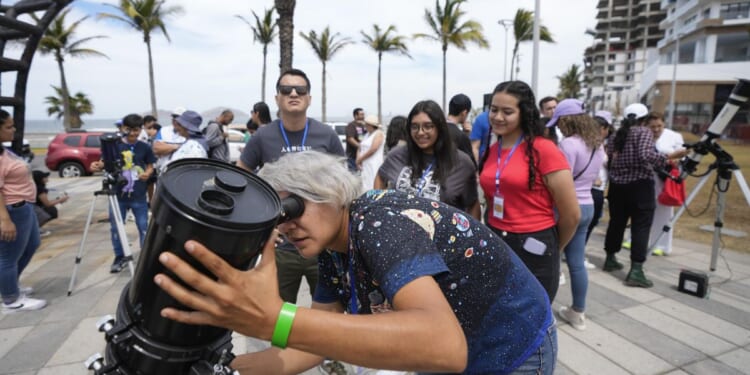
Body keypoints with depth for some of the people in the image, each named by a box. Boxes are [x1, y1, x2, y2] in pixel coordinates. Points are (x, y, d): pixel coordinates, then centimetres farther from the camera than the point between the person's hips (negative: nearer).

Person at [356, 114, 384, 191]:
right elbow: (360, 148, 19)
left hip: (374, 164, -8)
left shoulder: (378, 133, -6)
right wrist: (358, 159, 0)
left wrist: (360, 159, -8)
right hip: (364, 165, 8)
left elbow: (373, 149, -16)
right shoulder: (367, 134, 18)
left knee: (372, 187, -12)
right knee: (365, 186, 6)